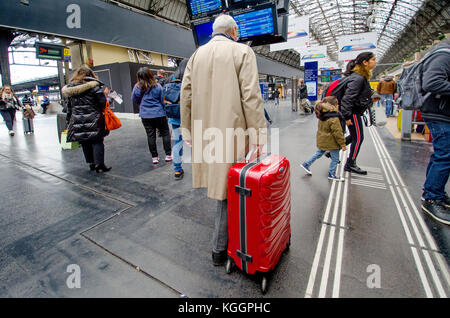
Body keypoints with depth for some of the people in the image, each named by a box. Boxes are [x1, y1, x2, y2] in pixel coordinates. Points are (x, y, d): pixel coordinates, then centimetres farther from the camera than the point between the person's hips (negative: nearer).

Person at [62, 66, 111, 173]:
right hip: (93, 120, -4)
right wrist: (105, 94, 11)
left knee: (85, 143, 13)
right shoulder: (94, 85, -4)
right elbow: (102, 102, -9)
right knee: (97, 142, 0)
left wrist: (69, 121, 19)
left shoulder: (69, 87, 11)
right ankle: (99, 165, -4)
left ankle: (91, 163, 20)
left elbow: (69, 107, 13)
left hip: (77, 121, 4)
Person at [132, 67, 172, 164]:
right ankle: (168, 155, 11)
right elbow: (163, 101, 0)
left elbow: (135, 100, 8)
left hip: (145, 115, 2)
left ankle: (154, 157, 14)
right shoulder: (157, 86, -7)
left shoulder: (137, 87, -4)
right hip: (159, 114, -2)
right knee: (165, 133, 9)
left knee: (151, 135, 8)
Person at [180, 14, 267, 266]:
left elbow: (186, 94, 11)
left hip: (205, 132, 6)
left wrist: (188, 130, 15)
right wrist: (258, 131, -8)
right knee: (228, 186, 2)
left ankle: (222, 238, 33)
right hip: (231, 131, -5)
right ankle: (220, 249, 13)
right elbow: (251, 95, -10)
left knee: (220, 180, 17)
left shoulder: (197, 55, 14)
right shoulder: (243, 51, 1)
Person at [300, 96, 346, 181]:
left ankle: (306, 164, 27)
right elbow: (338, 133, -22)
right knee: (335, 158, 8)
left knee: (318, 153, 24)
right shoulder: (334, 119, -25)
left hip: (322, 141, 8)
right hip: (331, 142, -8)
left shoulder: (322, 115, 1)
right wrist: (342, 144, -13)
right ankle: (332, 174, 20)